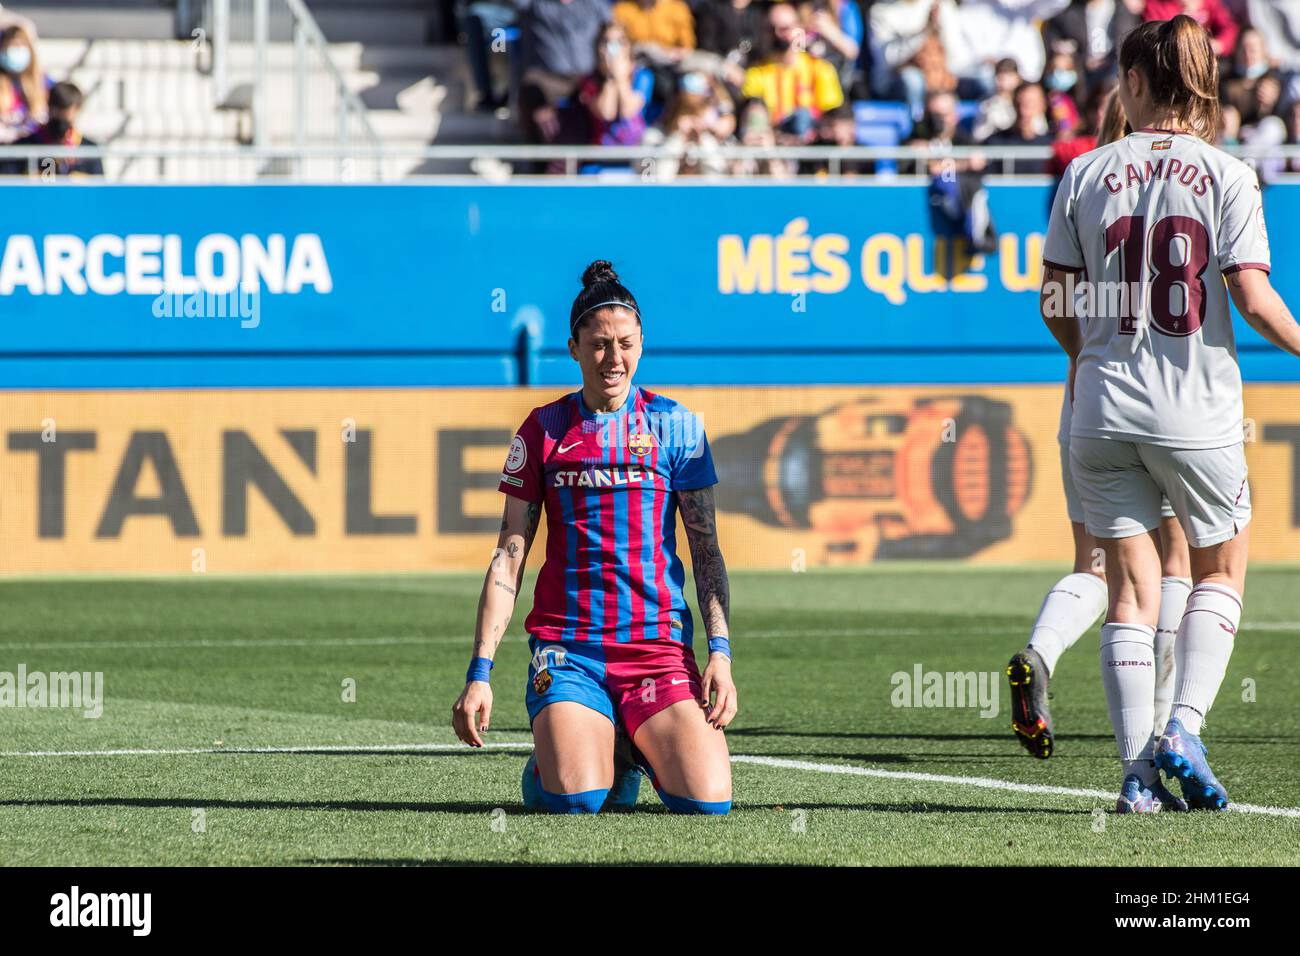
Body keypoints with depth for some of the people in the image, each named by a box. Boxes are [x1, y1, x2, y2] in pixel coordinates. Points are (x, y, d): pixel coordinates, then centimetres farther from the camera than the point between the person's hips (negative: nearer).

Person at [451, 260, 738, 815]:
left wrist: (720, 651, -7)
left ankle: (641, 751, 15)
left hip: (658, 642, 1)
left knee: (707, 801, -19)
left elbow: (706, 550, 6)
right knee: (575, 801, -25)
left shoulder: (674, 425, 6)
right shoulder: (544, 430, 7)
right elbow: (509, 558, 6)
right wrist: (479, 673, -2)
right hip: (566, 646, -1)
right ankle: (544, 765, 13)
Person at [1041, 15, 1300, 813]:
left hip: (1105, 409, 2)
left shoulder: (1087, 174, 1)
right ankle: (1184, 728, -1)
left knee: (1131, 588, 8)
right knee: (1222, 569, 17)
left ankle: (1138, 771, 2)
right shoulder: (1227, 177, -5)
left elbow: (1055, 300, 5)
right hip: (1197, 411, -2)